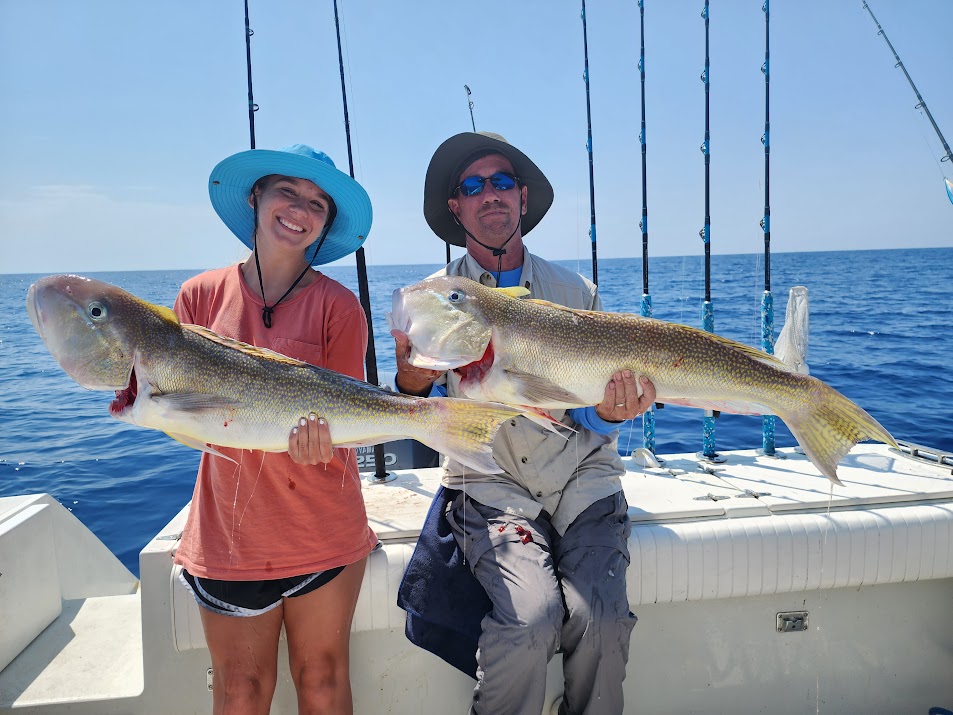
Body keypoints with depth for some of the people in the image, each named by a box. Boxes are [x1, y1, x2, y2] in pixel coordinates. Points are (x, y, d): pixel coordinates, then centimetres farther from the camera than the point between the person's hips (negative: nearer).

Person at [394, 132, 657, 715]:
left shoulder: (576, 292, 8)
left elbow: (591, 420, 8)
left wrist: (609, 413, -15)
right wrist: (411, 383, -22)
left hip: (582, 481, 2)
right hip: (490, 486, -1)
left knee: (600, 620, -20)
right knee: (528, 622, -24)